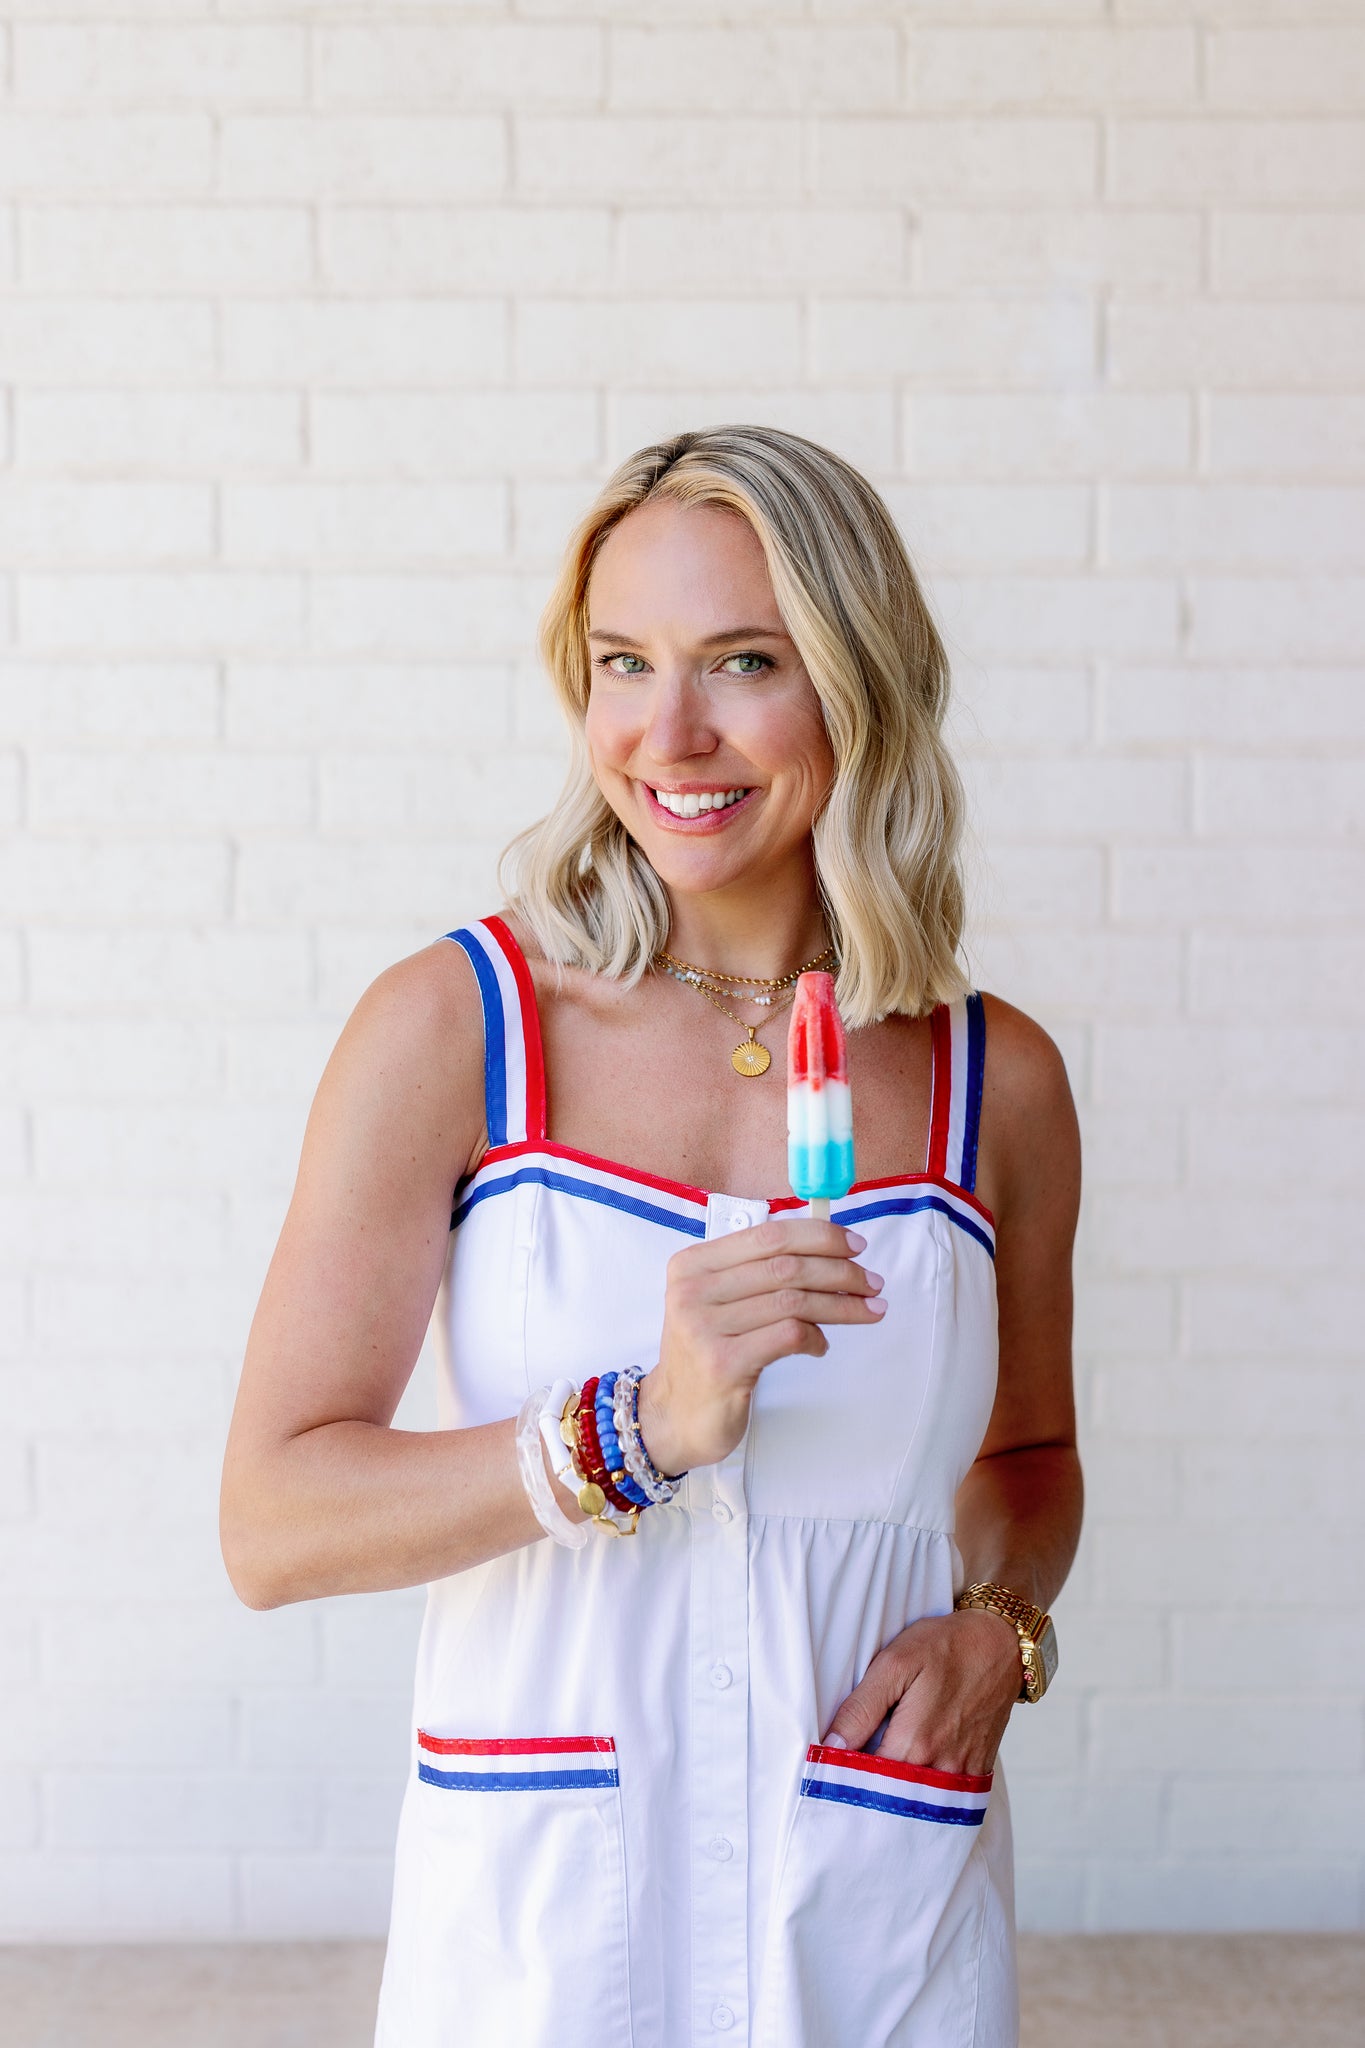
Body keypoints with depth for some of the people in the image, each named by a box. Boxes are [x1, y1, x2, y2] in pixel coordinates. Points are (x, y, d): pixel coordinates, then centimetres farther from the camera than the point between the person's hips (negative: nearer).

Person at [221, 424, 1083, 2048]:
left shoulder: (997, 1080, 1)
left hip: (877, 1914, 2)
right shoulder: (449, 1027, -7)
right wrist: (642, 1428, -22)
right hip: (540, 1903, -2)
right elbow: (273, 1525, -11)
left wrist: (999, 1622, -2)